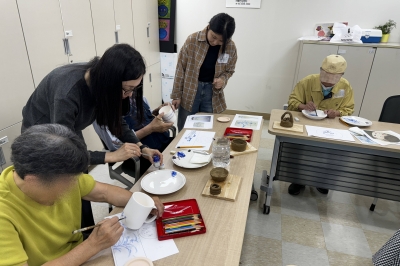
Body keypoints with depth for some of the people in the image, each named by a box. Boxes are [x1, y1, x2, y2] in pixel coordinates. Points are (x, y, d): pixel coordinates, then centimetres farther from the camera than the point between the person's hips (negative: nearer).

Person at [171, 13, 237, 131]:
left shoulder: (231, 47, -9)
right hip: (189, 91, -1)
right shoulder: (192, 40, -15)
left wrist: (223, 79, -17)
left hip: (212, 92, 1)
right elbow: (181, 68, -7)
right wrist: (176, 95, -4)